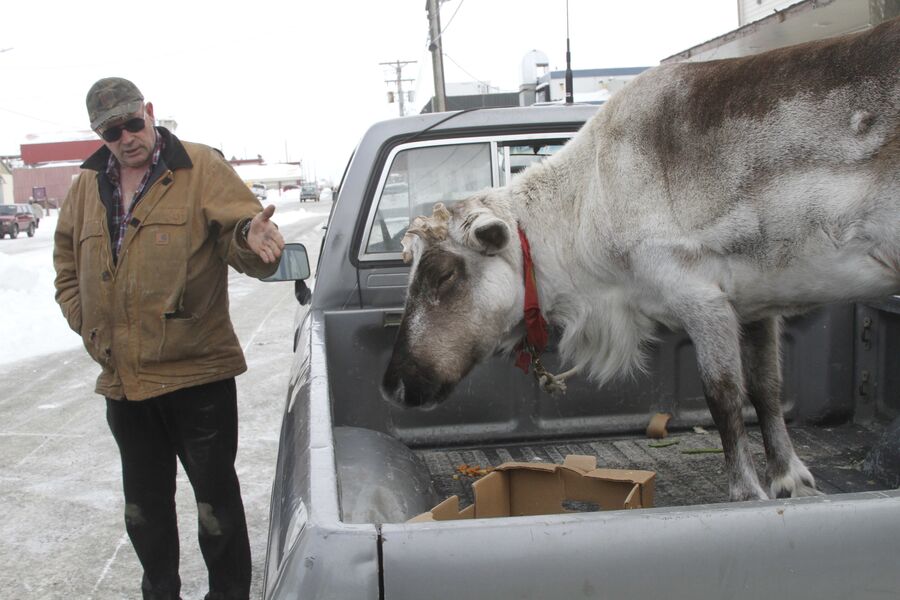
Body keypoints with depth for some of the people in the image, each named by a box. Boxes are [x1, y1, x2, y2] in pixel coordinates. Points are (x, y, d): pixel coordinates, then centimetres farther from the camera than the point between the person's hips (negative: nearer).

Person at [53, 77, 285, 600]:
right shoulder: (88, 187, 11)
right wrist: (86, 321, 9)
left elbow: (241, 232, -11)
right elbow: (67, 265, 22)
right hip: (122, 377, 6)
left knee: (216, 497, 4)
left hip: (197, 372, -5)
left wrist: (251, 238, -35)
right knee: (144, 502, 19)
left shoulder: (202, 169, -5)